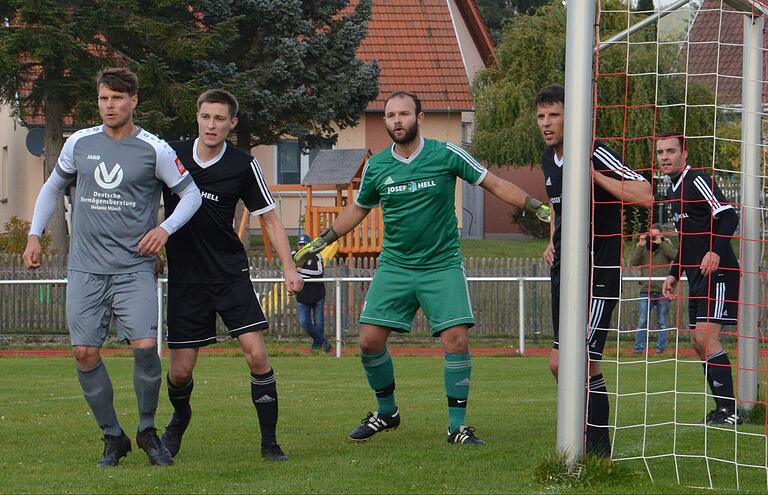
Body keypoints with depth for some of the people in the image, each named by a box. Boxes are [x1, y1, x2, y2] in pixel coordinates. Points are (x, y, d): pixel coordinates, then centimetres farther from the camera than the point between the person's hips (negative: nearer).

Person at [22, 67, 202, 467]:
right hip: (85, 268, 3)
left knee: (145, 347, -16)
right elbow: (53, 187, 20)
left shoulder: (154, 150, -4)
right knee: (84, 353, -4)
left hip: (134, 266, -3)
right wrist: (34, 234, 13)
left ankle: (147, 431, 5)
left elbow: (191, 194, 5)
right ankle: (112, 437, 11)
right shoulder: (79, 143, 5)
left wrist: (165, 229, -10)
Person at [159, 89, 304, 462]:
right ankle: (180, 419, 36)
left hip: (230, 273, -1)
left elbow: (270, 219, 0)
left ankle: (269, 441, -5)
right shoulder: (171, 155, -2)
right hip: (184, 276, 1)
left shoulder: (243, 166, -6)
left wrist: (289, 269, -9)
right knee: (181, 370, 2)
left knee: (256, 353, -16)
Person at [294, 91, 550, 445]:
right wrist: (321, 242, 20)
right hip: (394, 266, 3)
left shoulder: (446, 155, -5)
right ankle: (386, 411, 18)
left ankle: (457, 425, -2)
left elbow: (494, 184, 1)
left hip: (442, 266, -2)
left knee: (456, 338, -14)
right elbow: (358, 208, 21)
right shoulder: (376, 166, 3)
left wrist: (537, 207, -6)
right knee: (370, 338, -6)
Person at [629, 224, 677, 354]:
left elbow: (675, 256, -14)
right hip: (646, 290, 1)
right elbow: (633, 263, -4)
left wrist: (661, 243, -17)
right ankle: (639, 348, 2)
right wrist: (640, 246, -12)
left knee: (662, 323, 5)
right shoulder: (642, 247, 9)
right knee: (642, 322, -1)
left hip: (662, 291, -1)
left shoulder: (666, 245, 6)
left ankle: (661, 348, 9)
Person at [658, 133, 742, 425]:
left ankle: (728, 410, -17)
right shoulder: (674, 190, 19)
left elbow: (728, 216, -19)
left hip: (718, 273, -10)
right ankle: (723, 410, 12)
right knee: (698, 343, 7)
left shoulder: (697, 181, -9)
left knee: (705, 336, -18)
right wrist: (674, 274, 27)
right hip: (698, 279, 10)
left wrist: (715, 251, -31)